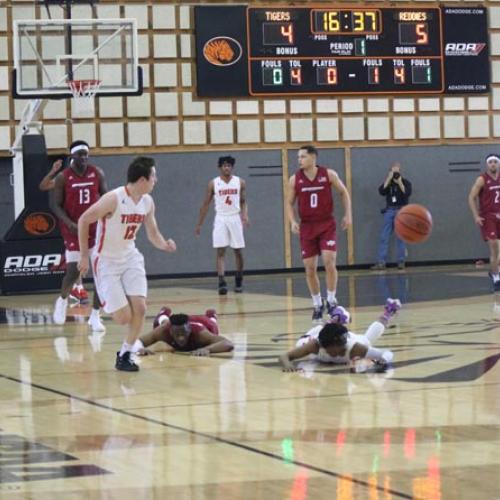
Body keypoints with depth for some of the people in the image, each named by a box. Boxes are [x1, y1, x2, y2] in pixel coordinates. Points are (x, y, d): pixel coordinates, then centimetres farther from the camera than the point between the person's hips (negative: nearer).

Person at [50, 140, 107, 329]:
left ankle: (95, 315, 5)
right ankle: (62, 299, 29)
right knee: (73, 271, -5)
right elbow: (55, 205, -6)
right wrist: (69, 223, -20)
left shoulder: (97, 173, 0)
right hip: (74, 229, -2)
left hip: (96, 228, 2)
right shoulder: (63, 178, -7)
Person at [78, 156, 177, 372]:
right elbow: (83, 221, -15)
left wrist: (165, 245, -14)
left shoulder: (147, 202, -2)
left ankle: (124, 354, 8)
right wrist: (84, 255, -13)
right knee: (124, 317, -10)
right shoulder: (114, 199, -24)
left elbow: (153, 234, 9)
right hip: (107, 261, -6)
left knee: (140, 309, -9)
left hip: (130, 257, 6)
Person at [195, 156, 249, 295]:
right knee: (220, 252, -10)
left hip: (235, 218, 1)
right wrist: (199, 224, 7)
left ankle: (239, 281, 23)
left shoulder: (240, 182, 2)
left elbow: (243, 202, 8)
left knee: (238, 251, 6)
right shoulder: (213, 183, 0)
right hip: (220, 219, -1)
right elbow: (206, 204, 6)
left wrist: (245, 215, -13)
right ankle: (222, 283, -17)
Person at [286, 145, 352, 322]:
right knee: (310, 268, 1)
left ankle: (331, 300, 0)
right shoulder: (295, 179, -1)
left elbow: (343, 192, 8)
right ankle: (317, 304, 16)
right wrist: (293, 222, -10)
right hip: (307, 227, 2)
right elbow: (289, 203, 7)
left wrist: (348, 214, 0)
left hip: (327, 225, -2)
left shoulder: (329, 174, -5)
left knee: (329, 262, -15)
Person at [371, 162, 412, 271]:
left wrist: (400, 182, -14)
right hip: (389, 211, 2)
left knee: (400, 237, -3)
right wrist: (389, 179, -9)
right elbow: (381, 191, -5)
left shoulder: (405, 182, 5)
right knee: (384, 237, -4)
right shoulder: (387, 182, 12)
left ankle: (401, 262, 1)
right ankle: (381, 262, -6)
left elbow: (407, 193, -11)